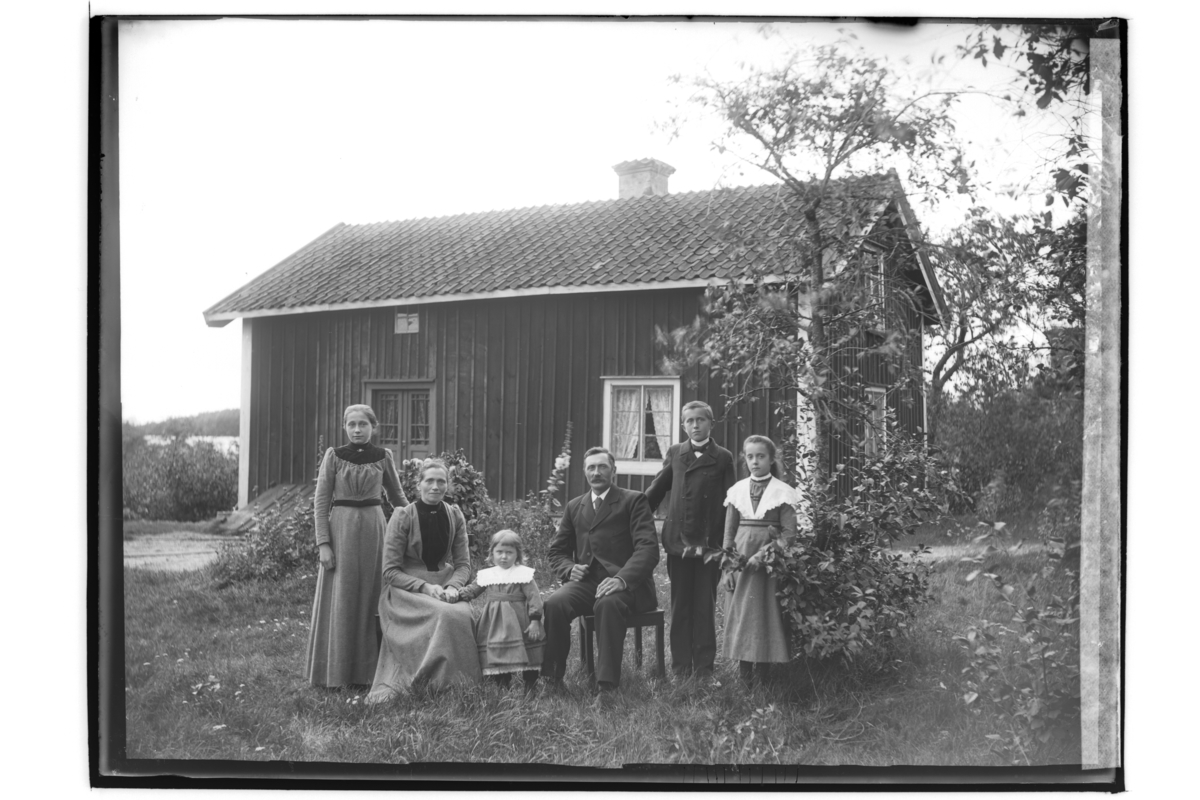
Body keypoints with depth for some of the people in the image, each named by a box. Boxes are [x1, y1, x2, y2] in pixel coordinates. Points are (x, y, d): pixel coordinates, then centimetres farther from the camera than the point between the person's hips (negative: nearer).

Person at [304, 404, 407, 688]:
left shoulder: (383, 456, 5)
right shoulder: (333, 455, -1)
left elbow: (397, 495, 18)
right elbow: (320, 502, -1)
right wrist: (323, 543, -8)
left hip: (373, 528, 2)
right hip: (341, 528, -2)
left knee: (371, 598, 4)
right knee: (340, 601, 1)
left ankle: (366, 670, 13)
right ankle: (335, 672, 10)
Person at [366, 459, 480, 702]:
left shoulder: (454, 516, 6)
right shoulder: (402, 517, -6)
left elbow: (463, 563, 7)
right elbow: (390, 571, -7)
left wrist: (452, 587, -15)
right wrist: (425, 587, -20)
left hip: (444, 587, 4)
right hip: (406, 590, -4)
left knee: (466, 616, -29)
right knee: (445, 615, -34)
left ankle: (459, 685, -18)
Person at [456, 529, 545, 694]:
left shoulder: (524, 574, -2)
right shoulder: (486, 575, 9)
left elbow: (534, 597, -7)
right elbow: (471, 590, 14)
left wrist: (535, 621, -15)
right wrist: (458, 594, -6)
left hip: (518, 621, -3)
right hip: (493, 624, 3)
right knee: (495, 651, 4)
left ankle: (530, 683, 12)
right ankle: (502, 683, 17)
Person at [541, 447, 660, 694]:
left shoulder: (634, 501, 5)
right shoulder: (574, 507, 21)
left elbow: (648, 548, -7)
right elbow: (557, 551, 23)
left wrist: (622, 578, -24)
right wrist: (569, 569, -2)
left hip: (625, 584, -4)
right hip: (585, 581, 4)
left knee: (608, 604, -39)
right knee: (554, 604, -28)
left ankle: (607, 685, -36)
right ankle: (551, 680, -17)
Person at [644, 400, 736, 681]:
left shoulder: (723, 458, 3)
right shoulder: (675, 453, 9)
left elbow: (729, 503, 0)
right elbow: (656, 490, 12)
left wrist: (723, 543, -6)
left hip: (708, 543, -2)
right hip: (678, 541, 2)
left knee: (705, 607, 4)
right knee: (680, 606, 7)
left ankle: (704, 668, 10)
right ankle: (680, 667, 13)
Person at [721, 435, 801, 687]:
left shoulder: (782, 492, -2)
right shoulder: (737, 490, 7)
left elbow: (789, 533, -6)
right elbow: (729, 531, 8)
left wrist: (762, 554, -16)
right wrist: (728, 566, -1)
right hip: (740, 560, 3)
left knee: (764, 615, -2)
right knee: (739, 615, 3)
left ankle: (762, 673, 6)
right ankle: (745, 674, 11)